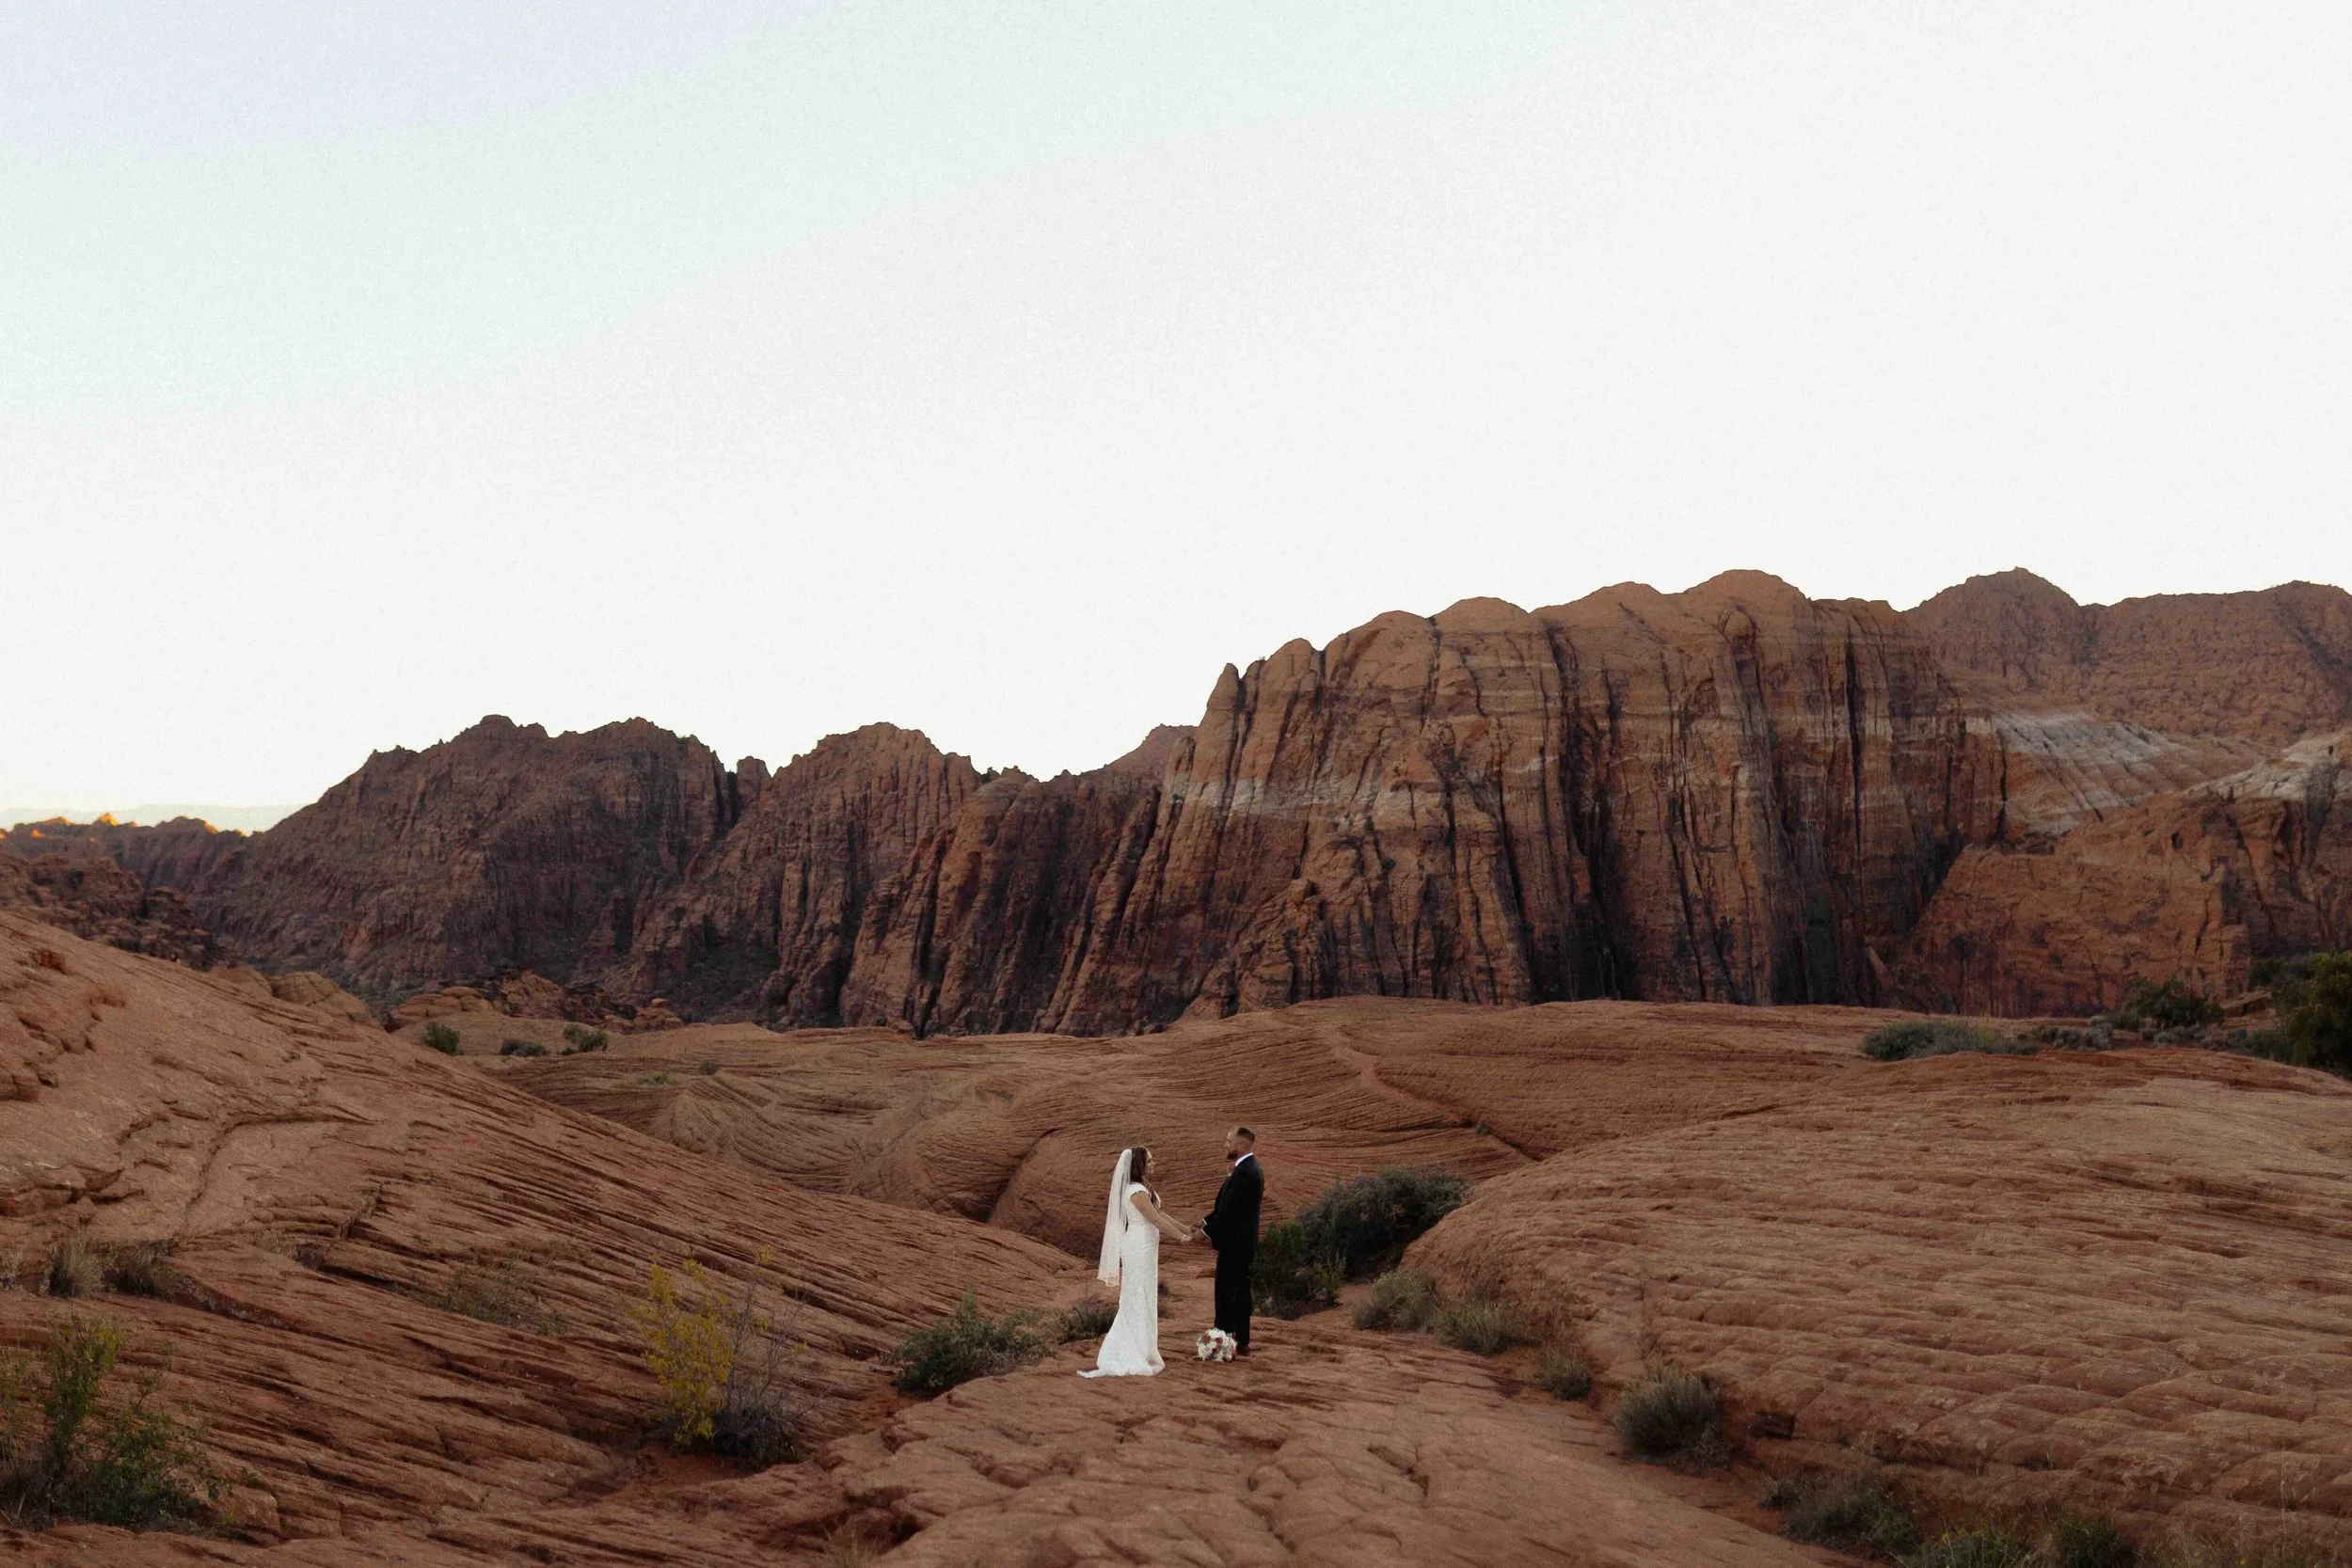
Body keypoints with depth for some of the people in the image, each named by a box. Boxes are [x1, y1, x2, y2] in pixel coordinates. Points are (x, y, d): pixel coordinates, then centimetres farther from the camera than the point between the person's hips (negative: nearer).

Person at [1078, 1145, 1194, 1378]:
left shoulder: (1142, 1187, 12)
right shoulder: (1137, 1192, -19)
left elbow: (1160, 1213, 15)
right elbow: (1156, 1221, -18)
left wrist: (1185, 1229, 14)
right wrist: (1181, 1237, -9)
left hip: (1144, 1247, 10)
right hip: (1139, 1248, -10)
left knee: (1138, 1300, 15)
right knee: (1139, 1300, -2)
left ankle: (1123, 1351, 22)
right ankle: (1138, 1356, 5)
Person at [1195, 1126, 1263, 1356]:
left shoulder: (1244, 1173, -21)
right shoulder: (1251, 1169, 12)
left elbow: (1229, 1210, -22)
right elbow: (1227, 1206, 15)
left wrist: (1207, 1231, -12)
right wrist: (1208, 1222, 7)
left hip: (1234, 1244, -10)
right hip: (1242, 1242, 10)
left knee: (1226, 1293, -4)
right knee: (1239, 1293, 13)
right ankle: (1240, 1341, 18)